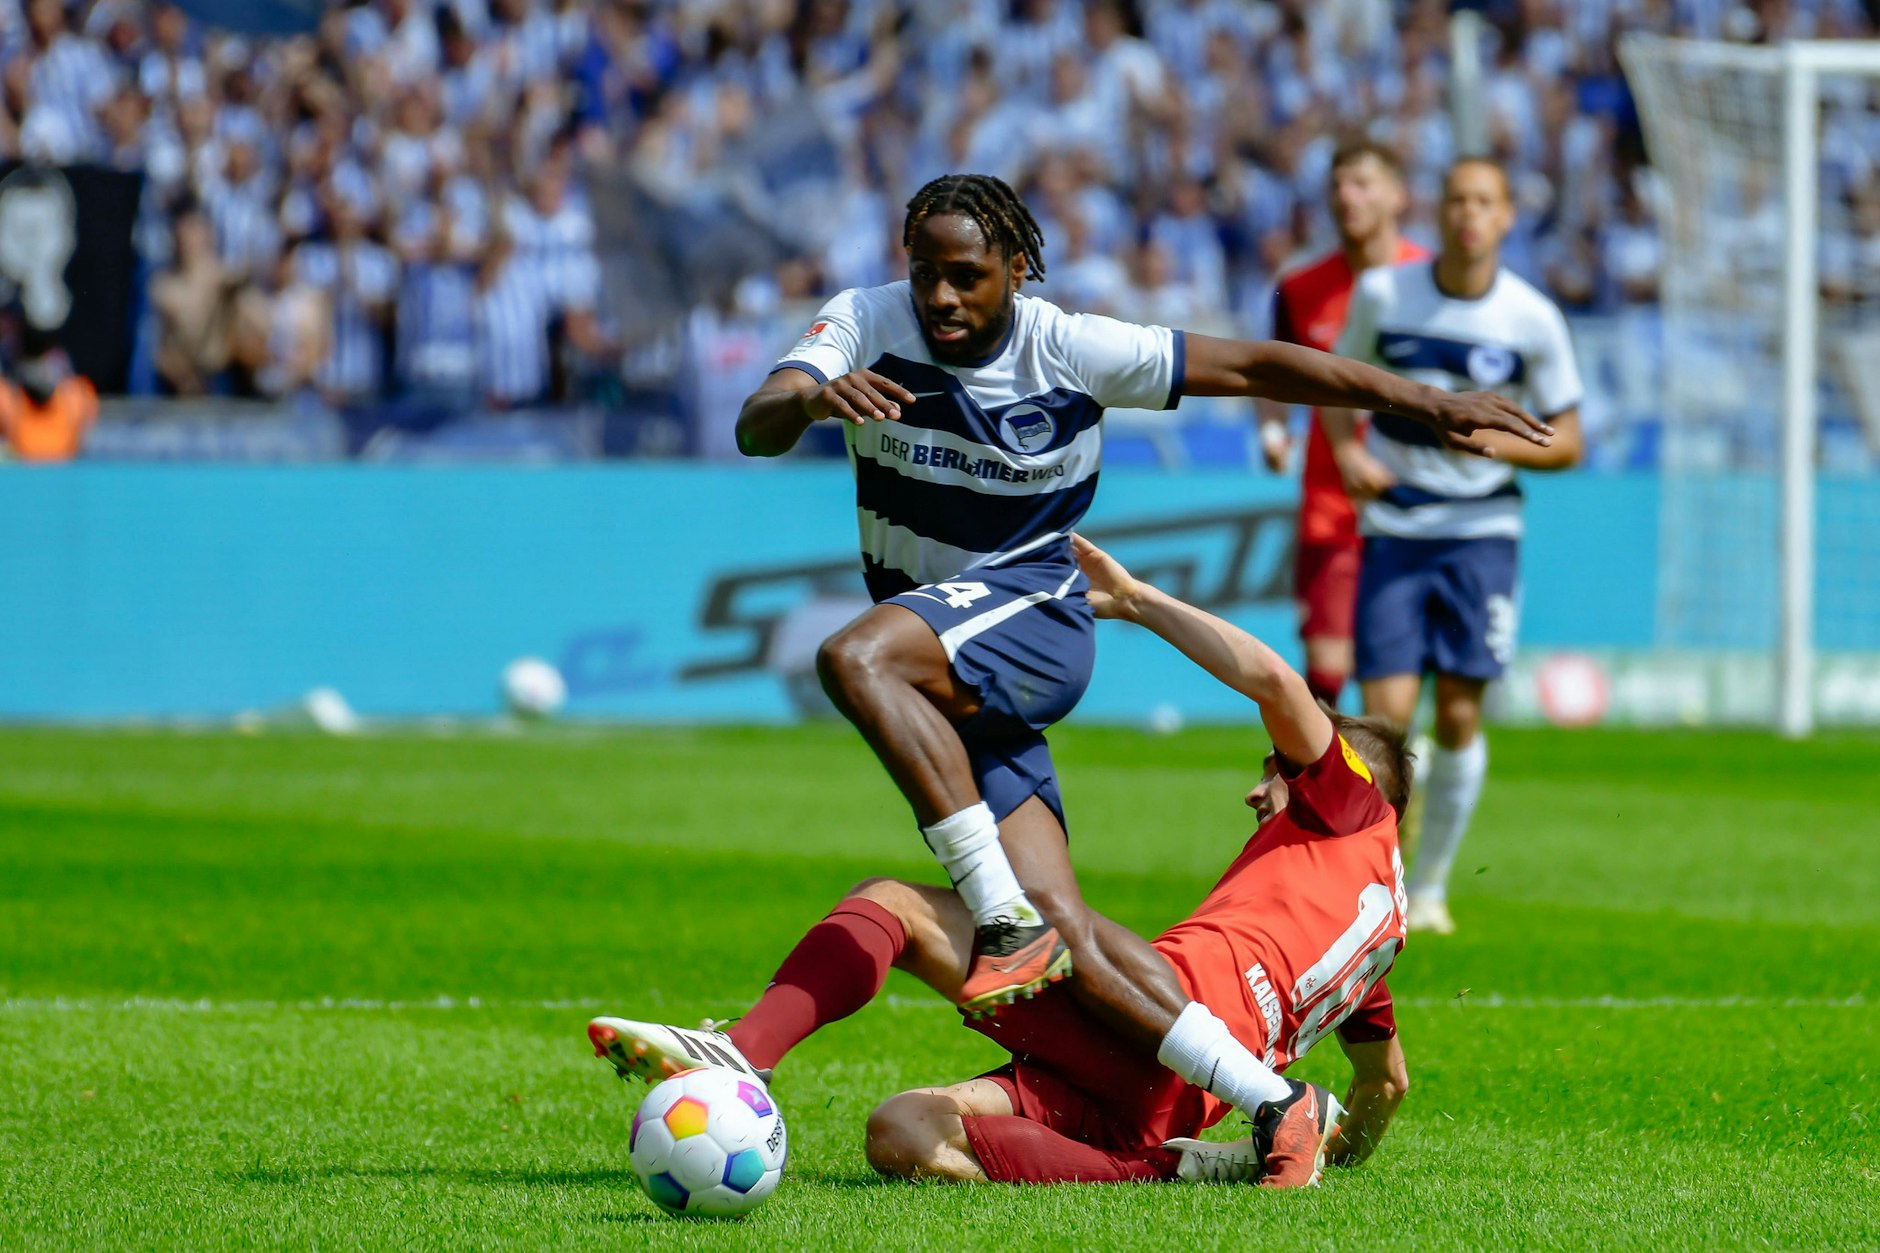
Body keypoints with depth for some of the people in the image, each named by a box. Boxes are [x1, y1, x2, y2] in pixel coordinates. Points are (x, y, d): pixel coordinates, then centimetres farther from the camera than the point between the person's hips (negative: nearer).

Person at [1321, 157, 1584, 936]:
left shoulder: (1534, 321, -4)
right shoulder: (1383, 294, -2)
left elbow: (1567, 444, 2)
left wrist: (1499, 441, -17)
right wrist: (1347, 452, -7)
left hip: (1481, 530, 0)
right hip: (1393, 528, 0)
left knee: (1458, 717, -2)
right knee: (1385, 712, -10)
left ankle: (1430, 886, 15)